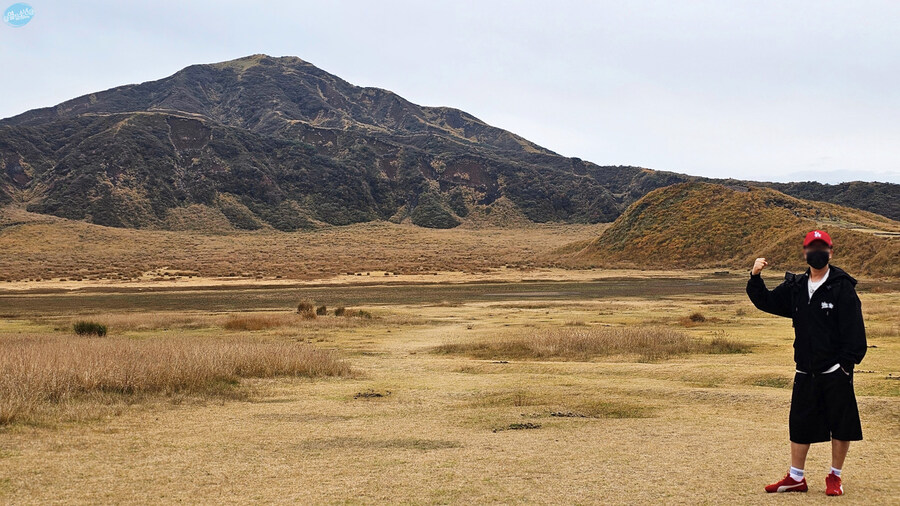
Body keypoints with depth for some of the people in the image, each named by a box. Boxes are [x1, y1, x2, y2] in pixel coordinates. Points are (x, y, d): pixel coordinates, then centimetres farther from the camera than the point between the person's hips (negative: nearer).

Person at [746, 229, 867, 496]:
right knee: (800, 424, 10)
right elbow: (765, 301, 15)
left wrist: (847, 363, -15)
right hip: (805, 373, 5)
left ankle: (835, 477, 21)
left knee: (841, 425, 5)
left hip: (835, 373, -5)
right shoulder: (795, 287, 8)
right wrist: (755, 278, -1)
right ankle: (796, 478, 21)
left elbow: (854, 329, -10)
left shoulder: (842, 287, -8)